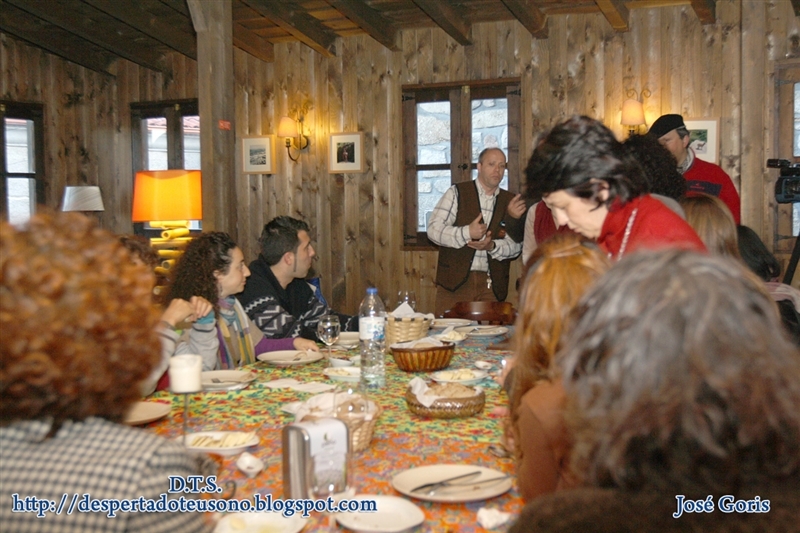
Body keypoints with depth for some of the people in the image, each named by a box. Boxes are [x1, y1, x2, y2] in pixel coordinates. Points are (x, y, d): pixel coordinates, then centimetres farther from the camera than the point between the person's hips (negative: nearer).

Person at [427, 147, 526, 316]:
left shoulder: (509, 201, 12)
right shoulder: (456, 193, 3)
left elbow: (515, 246, 7)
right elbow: (433, 229, -6)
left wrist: (492, 246, -13)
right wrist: (467, 233, -20)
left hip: (492, 286, 2)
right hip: (455, 281, -2)